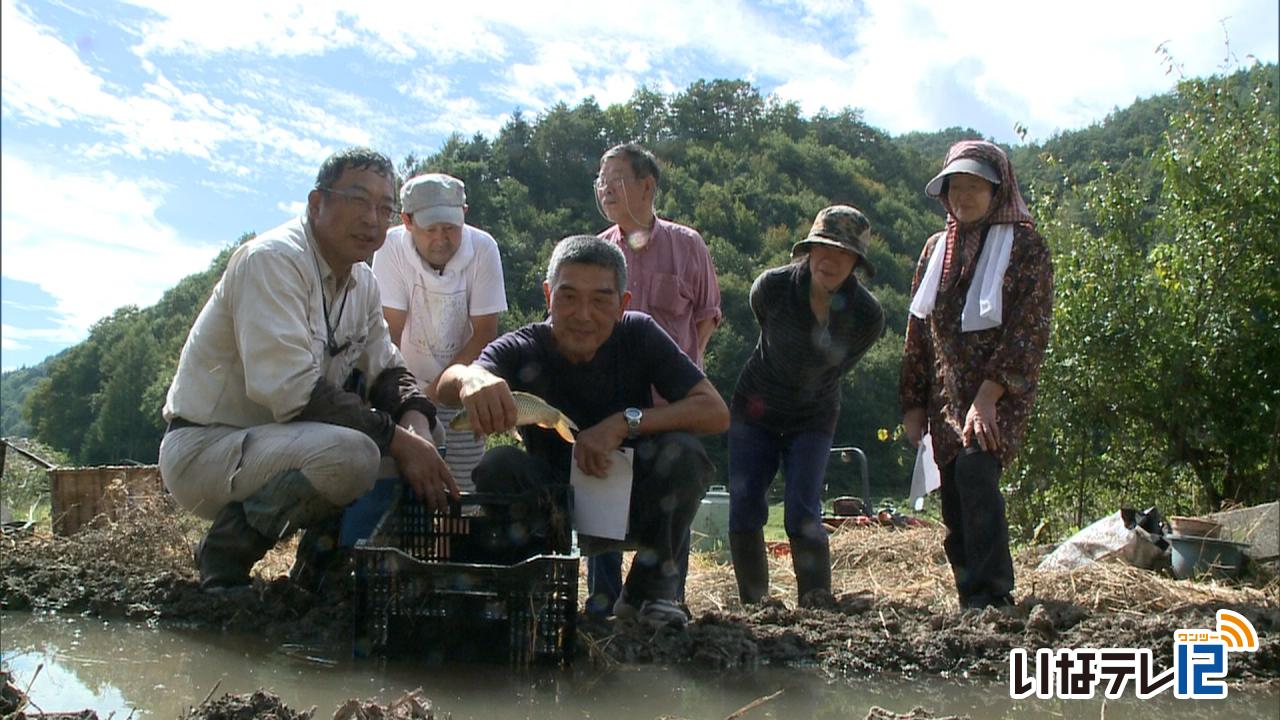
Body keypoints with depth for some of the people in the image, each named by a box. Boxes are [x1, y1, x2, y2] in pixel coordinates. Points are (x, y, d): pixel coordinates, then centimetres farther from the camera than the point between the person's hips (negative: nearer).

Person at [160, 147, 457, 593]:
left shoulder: (363, 284, 10)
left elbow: (386, 371, 9)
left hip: (275, 442, 9)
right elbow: (290, 389, -27)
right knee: (349, 453, -33)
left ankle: (319, 555, 7)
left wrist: (417, 428, -14)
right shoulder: (273, 260, -19)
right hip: (201, 448, -9)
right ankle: (228, 549, -11)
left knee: (412, 439, -1)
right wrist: (398, 439, -26)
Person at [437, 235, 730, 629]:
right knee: (499, 465, -29)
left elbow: (716, 412, -19)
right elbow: (448, 387, -38)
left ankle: (649, 586, -5)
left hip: (628, 500, 1)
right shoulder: (522, 350, -17)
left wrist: (625, 422, -31)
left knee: (681, 452, -27)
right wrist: (470, 378, -64)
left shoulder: (639, 335, -13)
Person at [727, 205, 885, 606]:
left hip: (812, 419, -1)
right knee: (744, 512, -3)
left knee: (802, 515, -13)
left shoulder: (867, 316, -16)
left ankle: (818, 608, -4)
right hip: (755, 409, 1)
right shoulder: (771, 288, -17)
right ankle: (753, 607, 9)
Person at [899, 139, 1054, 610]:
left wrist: (987, 397, -20)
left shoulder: (1023, 245, -2)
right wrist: (913, 404, 11)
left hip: (999, 394, -6)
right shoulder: (937, 249, 15)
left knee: (975, 470, -27)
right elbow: (918, 330, 17)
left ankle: (991, 597, -24)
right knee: (955, 504, 4)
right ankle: (971, 599, 13)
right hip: (946, 396, 6)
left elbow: (1028, 330, -11)